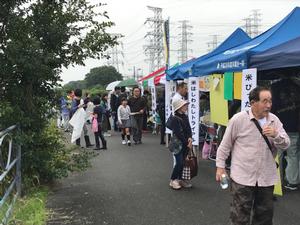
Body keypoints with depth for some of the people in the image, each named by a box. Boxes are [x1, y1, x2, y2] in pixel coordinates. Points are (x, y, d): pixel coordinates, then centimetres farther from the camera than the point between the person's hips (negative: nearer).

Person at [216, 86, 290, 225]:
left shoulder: (274, 120, 2)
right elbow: (225, 145, -3)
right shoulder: (239, 119, -11)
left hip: (267, 178, 5)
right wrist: (220, 166, -1)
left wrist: (275, 135, -19)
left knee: (265, 214, 18)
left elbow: (285, 144, 1)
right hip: (242, 177, -4)